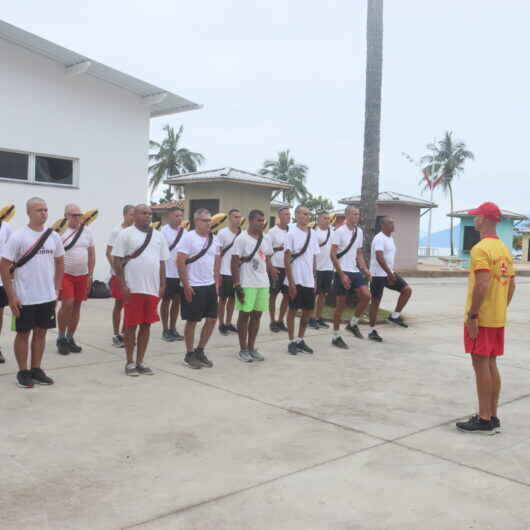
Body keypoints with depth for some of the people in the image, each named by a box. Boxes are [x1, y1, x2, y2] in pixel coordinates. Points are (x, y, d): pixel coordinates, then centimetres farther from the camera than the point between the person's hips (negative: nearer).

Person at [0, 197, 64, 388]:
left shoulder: (53, 236, 4)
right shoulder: (18, 236, -11)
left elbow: (60, 262, 17)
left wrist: (57, 288, 10)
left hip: (47, 296, 5)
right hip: (24, 298, -5)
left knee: (41, 332, 12)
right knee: (23, 333, 6)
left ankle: (36, 369, 24)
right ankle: (23, 372, 18)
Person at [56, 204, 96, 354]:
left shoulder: (87, 231, 8)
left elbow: (92, 255, 13)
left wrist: (90, 275, 9)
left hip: (82, 275, 5)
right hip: (65, 274, -5)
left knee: (77, 306, 8)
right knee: (67, 304, -14)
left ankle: (70, 338, 21)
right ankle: (61, 338, 4)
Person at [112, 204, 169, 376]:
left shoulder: (158, 235, 11)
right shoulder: (126, 234, -3)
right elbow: (117, 260, -5)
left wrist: (162, 285, 8)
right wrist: (122, 285, -11)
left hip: (152, 289, 4)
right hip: (132, 288, -4)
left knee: (146, 325, 8)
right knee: (131, 325, 2)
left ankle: (140, 362, 19)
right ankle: (130, 362, 14)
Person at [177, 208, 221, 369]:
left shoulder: (214, 239, 11)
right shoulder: (188, 237, -9)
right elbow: (181, 262, -12)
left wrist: (217, 283, 10)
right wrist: (186, 285, -16)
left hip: (210, 286, 7)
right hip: (193, 287, -6)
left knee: (212, 319, 7)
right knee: (192, 321, 2)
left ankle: (200, 352, 22)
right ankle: (189, 355, 15)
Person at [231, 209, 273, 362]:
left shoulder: (266, 239, 10)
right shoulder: (242, 239, -9)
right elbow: (235, 263, -11)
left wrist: (267, 278, 14)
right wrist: (237, 285, -15)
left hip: (263, 284, 6)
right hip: (247, 284, -6)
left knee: (257, 315, 10)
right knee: (244, 315, 2)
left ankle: (252, 348, 20)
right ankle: (243, 349, 12)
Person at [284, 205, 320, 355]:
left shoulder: (312, 233, 8)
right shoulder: (292, 234, -9)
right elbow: (287, 259, -12)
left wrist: (314, 278, 12)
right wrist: (291, 282, -16)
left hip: (309, 281, 6)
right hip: (296, 280, -6)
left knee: (308, 310, 10)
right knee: (293, 309, 4)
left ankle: (300, 340, 23)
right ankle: (292, 342, 15)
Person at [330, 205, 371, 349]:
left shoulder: (359, 231, 10)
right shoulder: (339, 232, -10)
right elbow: (333, 255, -13)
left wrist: (365, 269, 3)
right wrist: (342, 275, -18)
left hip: (355, 271, 6)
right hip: (343, 272, -6)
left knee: (366, 296, -10)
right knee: (341, 304, 0)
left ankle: (353, 324, 11)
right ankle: (336, 337, 13)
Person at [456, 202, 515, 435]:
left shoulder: (481, 249, -16)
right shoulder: (504, 249, 12)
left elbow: (482, 285, -24)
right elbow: (511, 285, 15)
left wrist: (472, 315, -20)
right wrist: (501, 309, 20)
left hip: (481, 319, -8)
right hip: (498, 319, 9)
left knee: (481, 365, -2)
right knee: (491, 365, 13)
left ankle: (484, 420, 3)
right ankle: (493, 417, 20)